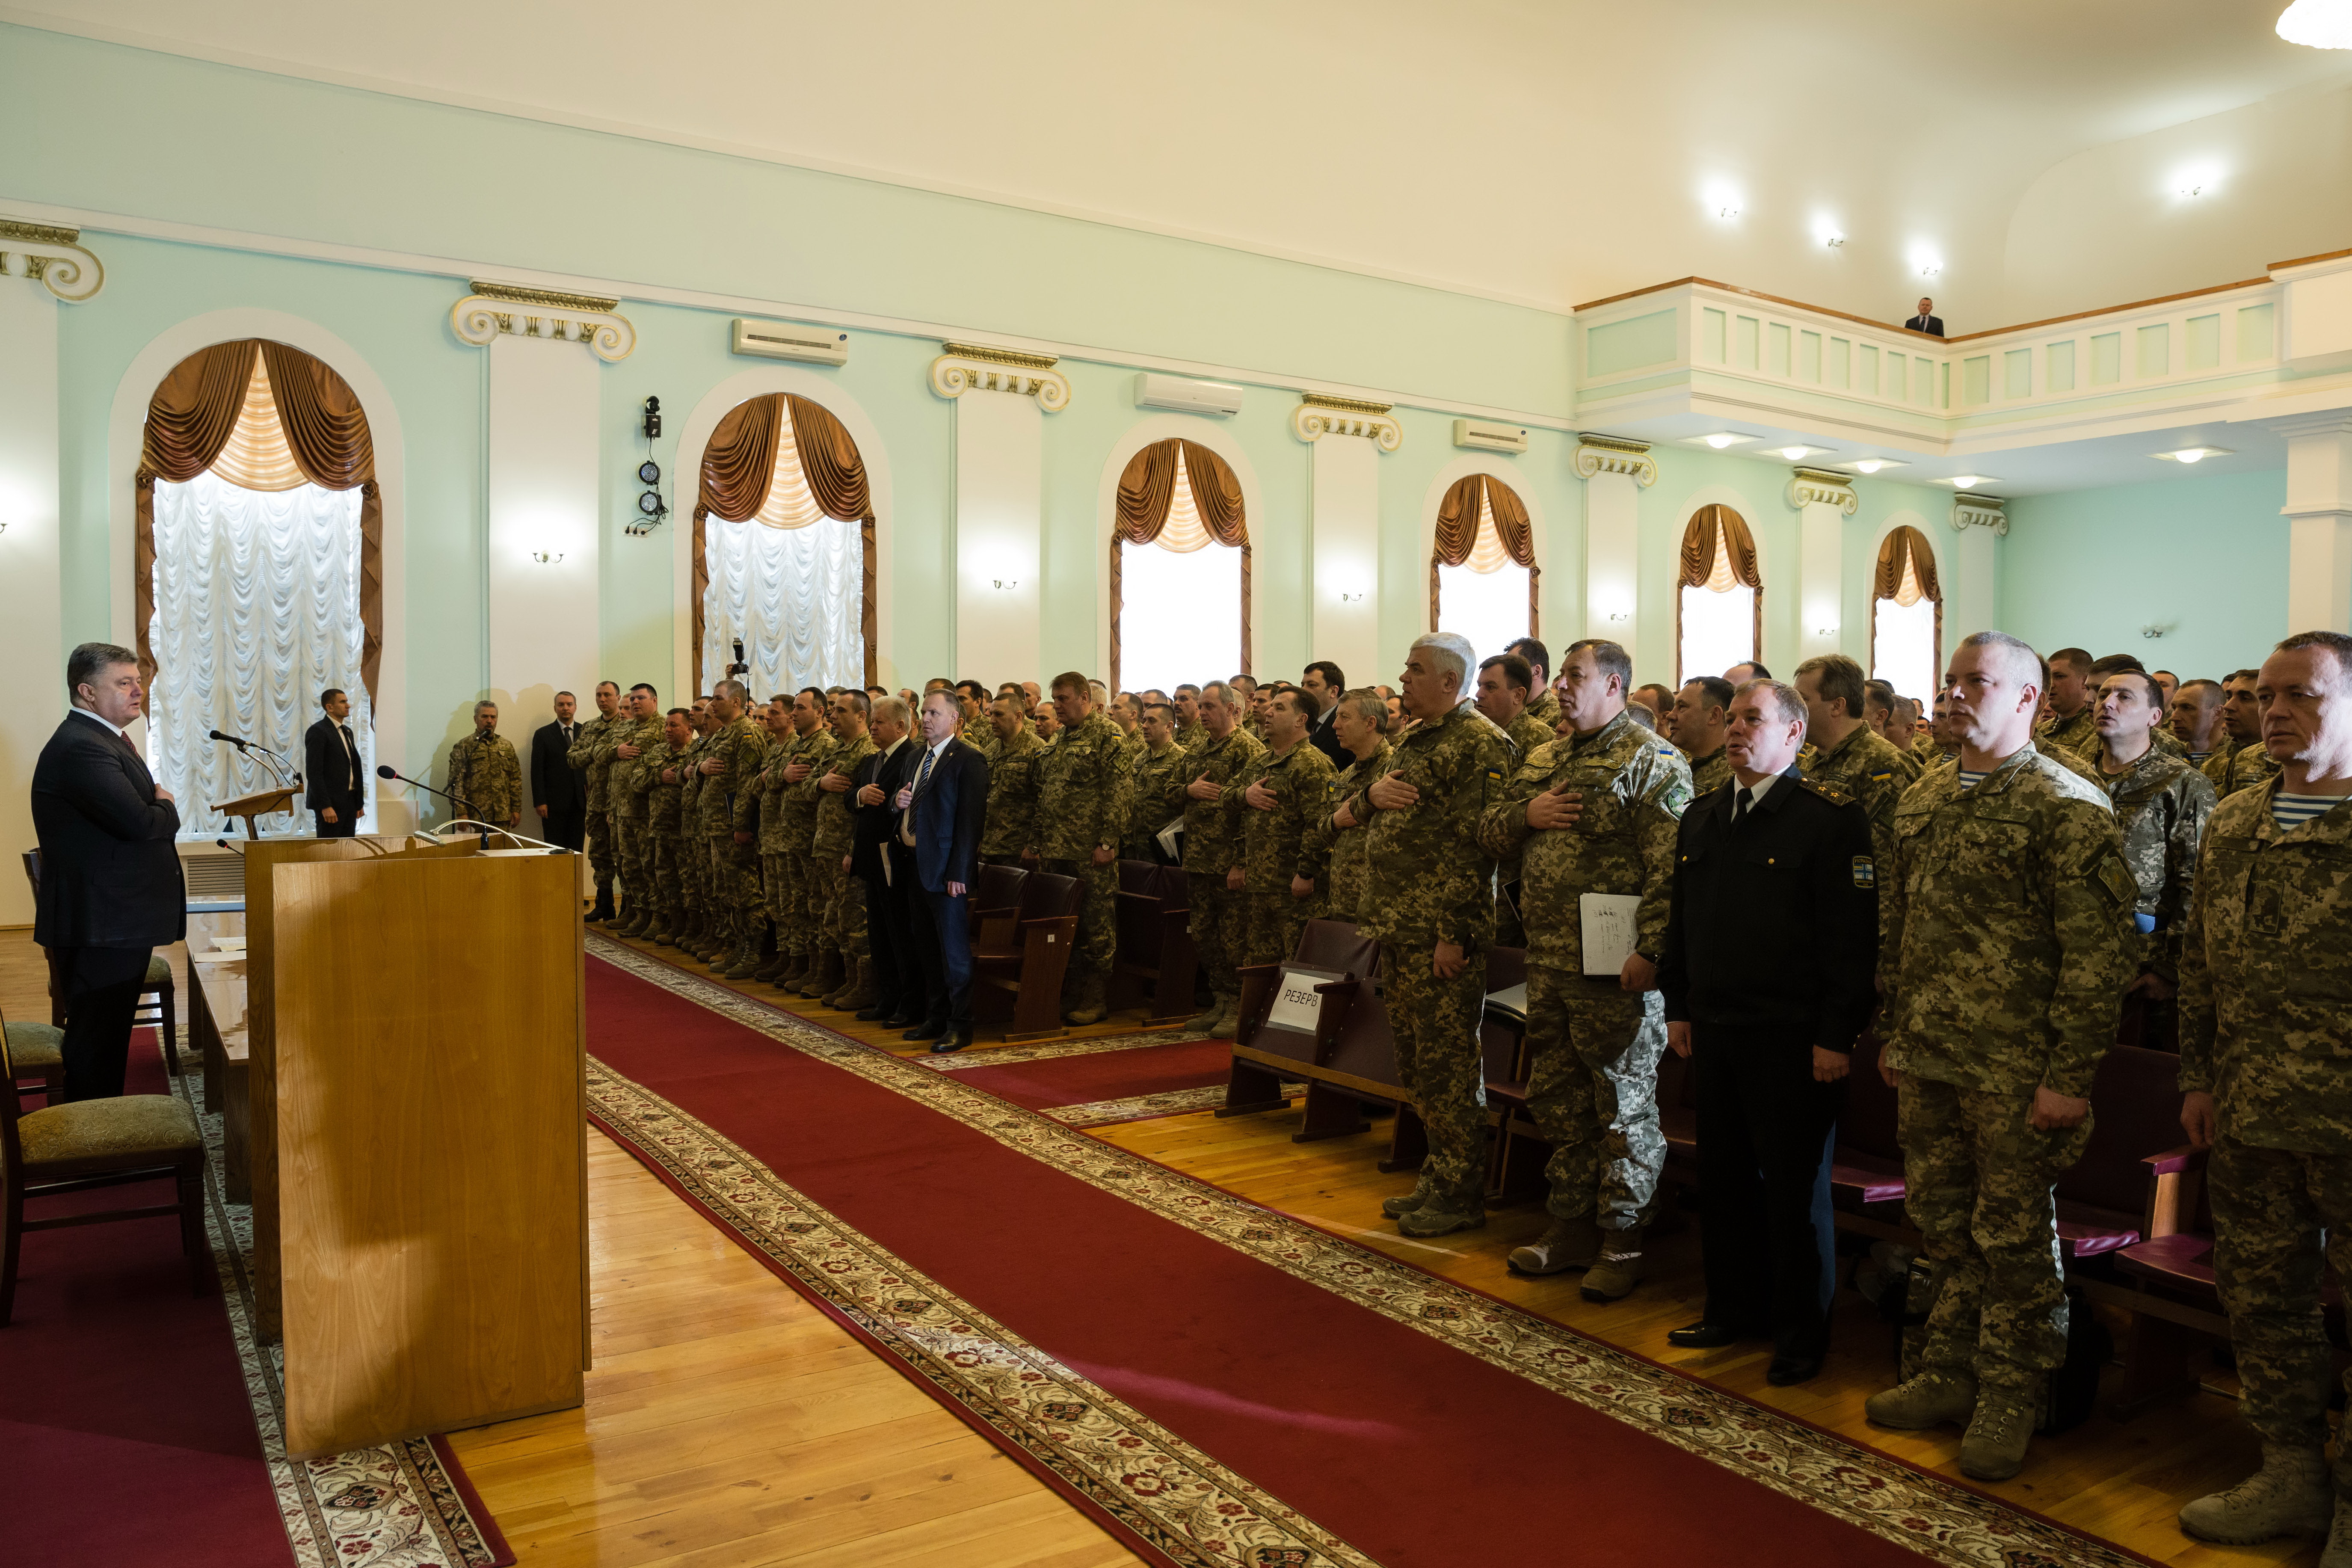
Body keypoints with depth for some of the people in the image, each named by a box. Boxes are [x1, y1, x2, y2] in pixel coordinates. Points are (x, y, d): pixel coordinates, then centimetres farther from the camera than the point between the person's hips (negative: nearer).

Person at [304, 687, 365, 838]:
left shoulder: (347, 732, 18)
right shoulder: (317, 732, -10)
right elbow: (313, 773, -16)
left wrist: (360, 803, 16)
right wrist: (325, 806, -21)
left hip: (350, 802, 8)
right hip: (330, 804, -8)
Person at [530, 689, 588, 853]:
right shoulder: (543, 735, 4)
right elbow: (537, 770, 0)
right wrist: (540, 802, -7)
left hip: (579, 802, 2)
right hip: (554, 803, -2)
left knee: (577, 849, 1)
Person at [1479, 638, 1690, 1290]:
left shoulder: (1653, 761, -8)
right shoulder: (1542, 761, 16)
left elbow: (1671, 867, -16)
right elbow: (1489, 832, 18)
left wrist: (1649, 951, -23)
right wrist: (1527, 814, -3)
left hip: (1615, 968, -7)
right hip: (1548, 962, 8)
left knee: (1623, 1105, 3)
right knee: (1556, 1098, 15)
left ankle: (1622, 1242, 15)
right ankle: (1571, 1225, 28)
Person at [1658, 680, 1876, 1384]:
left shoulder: (1832, 819, -10)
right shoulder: (1701, 819, 12)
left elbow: (1853, 936, -13)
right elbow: (1680, 921, 18)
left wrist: (1836, 1036, -16)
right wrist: (1678, 1007, 14)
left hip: (1793, 1037, -6)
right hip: (1715, 1030, 7)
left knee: (1795, 1187, 5)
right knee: (1724, 1176, 14)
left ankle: (1802, 1331, 19)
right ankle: (1735, 1307, 30)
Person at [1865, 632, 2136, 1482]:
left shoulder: (2068, 807, -11)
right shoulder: (1922, 800, 11)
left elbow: (2097, 953, -14)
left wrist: (2069, 1077, -16)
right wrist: (1897, 1035, 14)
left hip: (2013, 1072, -6)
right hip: (1926, 1061, 6)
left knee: (2014, 1238, 6)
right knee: (1944, 1227, 16)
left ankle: (2009, 1399, 21)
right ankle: (1948, 1374, 30)